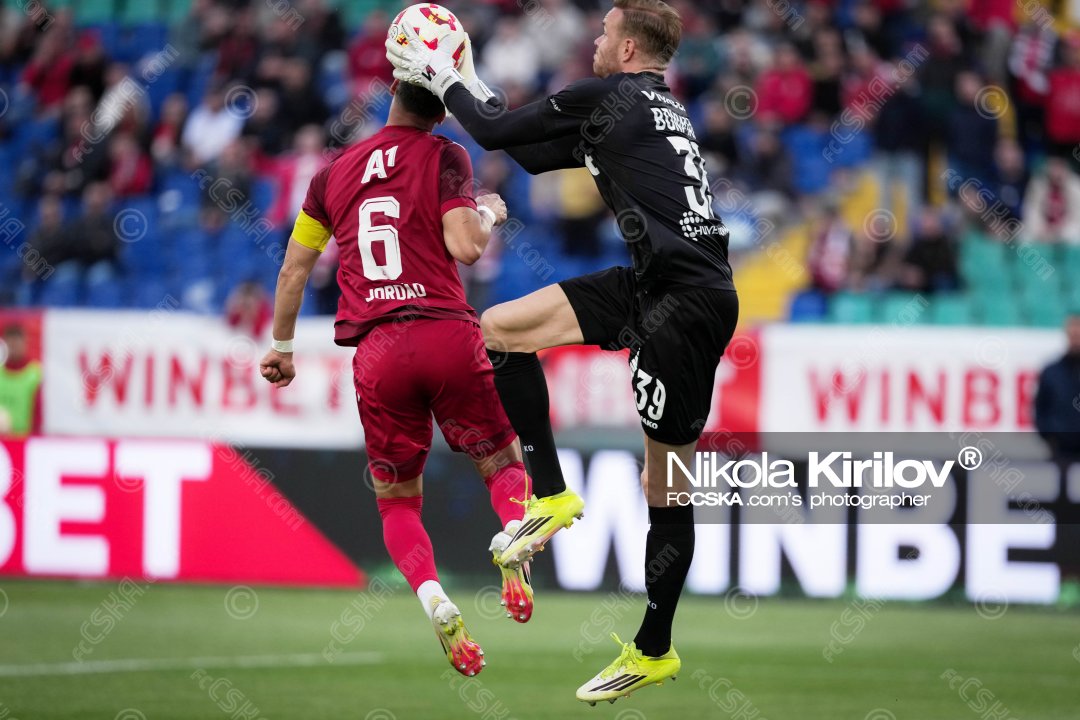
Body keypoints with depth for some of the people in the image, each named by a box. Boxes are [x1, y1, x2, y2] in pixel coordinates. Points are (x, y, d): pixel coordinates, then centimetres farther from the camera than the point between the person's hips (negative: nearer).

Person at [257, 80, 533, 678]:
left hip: (376, 350, 2)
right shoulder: (445, 158, 2)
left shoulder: (334, 172, 15)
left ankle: (435, 603, -14)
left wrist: (281, 347, 32)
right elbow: (465, 247, -11)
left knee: (397, 502, 13)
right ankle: (514, 539, -19)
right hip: (447, 333, -2)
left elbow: (294, 269, 19)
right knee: (503, 463, 15)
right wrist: (489, 214, 12)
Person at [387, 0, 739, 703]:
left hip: (691, 301, -10)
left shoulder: (611, 96, -7)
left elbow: (494, 133, 0)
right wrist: (472, 87, 31)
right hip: (652, 286, 10)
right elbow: (536, 155, 28)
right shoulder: (658, 108, 19)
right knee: (499, 327, 8)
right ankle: (552, 494, 9)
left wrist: (442, 78, 16)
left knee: (667, 487, -3)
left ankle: (654, 651, 2)